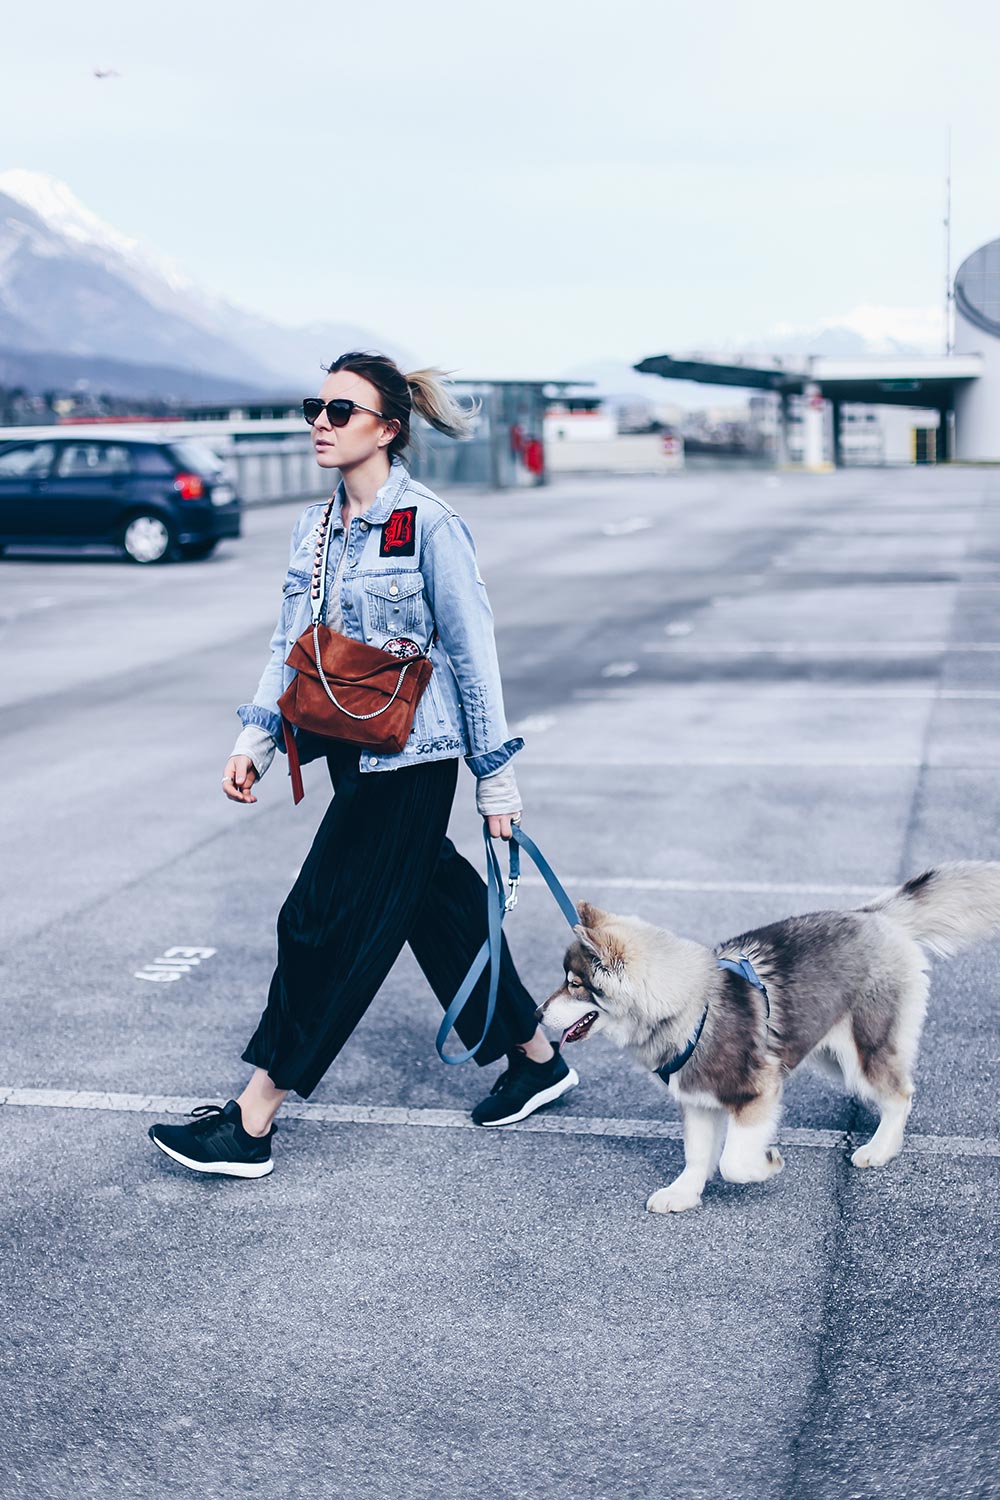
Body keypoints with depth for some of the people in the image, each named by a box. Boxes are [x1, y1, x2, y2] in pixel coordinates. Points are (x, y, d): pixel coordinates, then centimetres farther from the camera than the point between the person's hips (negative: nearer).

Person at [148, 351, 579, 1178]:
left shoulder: (429, 526, -13)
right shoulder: (314, 527, 9)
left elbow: (474, 653, -10)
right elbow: (291, 643, 14)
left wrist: (496, 776, -7)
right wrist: (256, 739, 5)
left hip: (409, 756, -8)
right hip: (350, 751, 8)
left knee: (327, 920, -5)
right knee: (439, 908, 14)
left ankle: (251, 1123, 3)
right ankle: (537, 1056, 31)